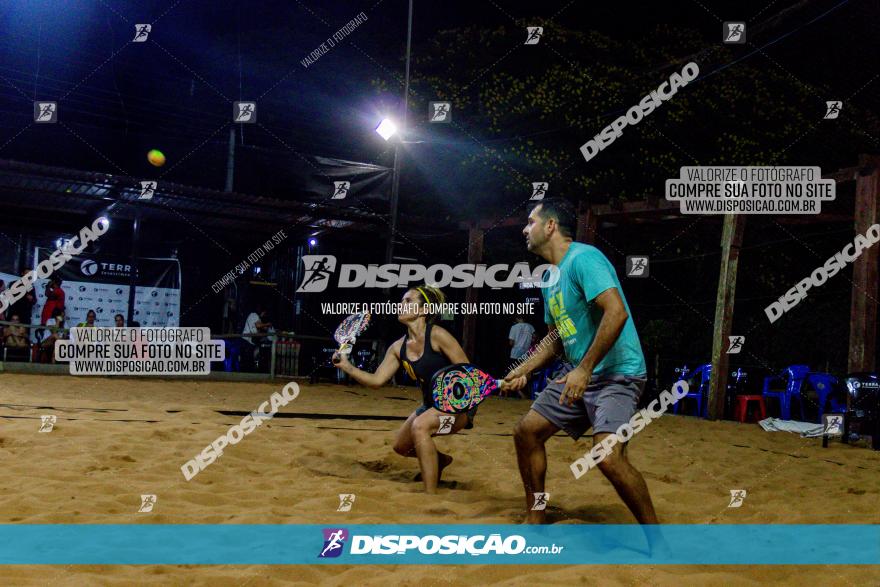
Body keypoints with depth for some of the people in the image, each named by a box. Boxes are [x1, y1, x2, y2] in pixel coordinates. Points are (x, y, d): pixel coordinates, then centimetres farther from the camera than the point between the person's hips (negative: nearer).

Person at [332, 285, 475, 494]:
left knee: (420, 426, -33)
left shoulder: (437, 336, -19)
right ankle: (439, 460, 47)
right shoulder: (399, 347, 1)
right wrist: (347, 366, -12)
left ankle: (431, 497, -27)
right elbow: (376, 380, 0)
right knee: (401, 446, 16)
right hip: (430, 404, 8)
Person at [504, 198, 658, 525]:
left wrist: (585, 369, -26)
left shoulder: (583, 258, -15)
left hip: (617, 373, -10)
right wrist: (524, 371, 14)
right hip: (578, 375, 10)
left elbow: (617, 313, -28)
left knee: (608, 456, -25)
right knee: (527, 431, 7)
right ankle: (535, 521, 21)